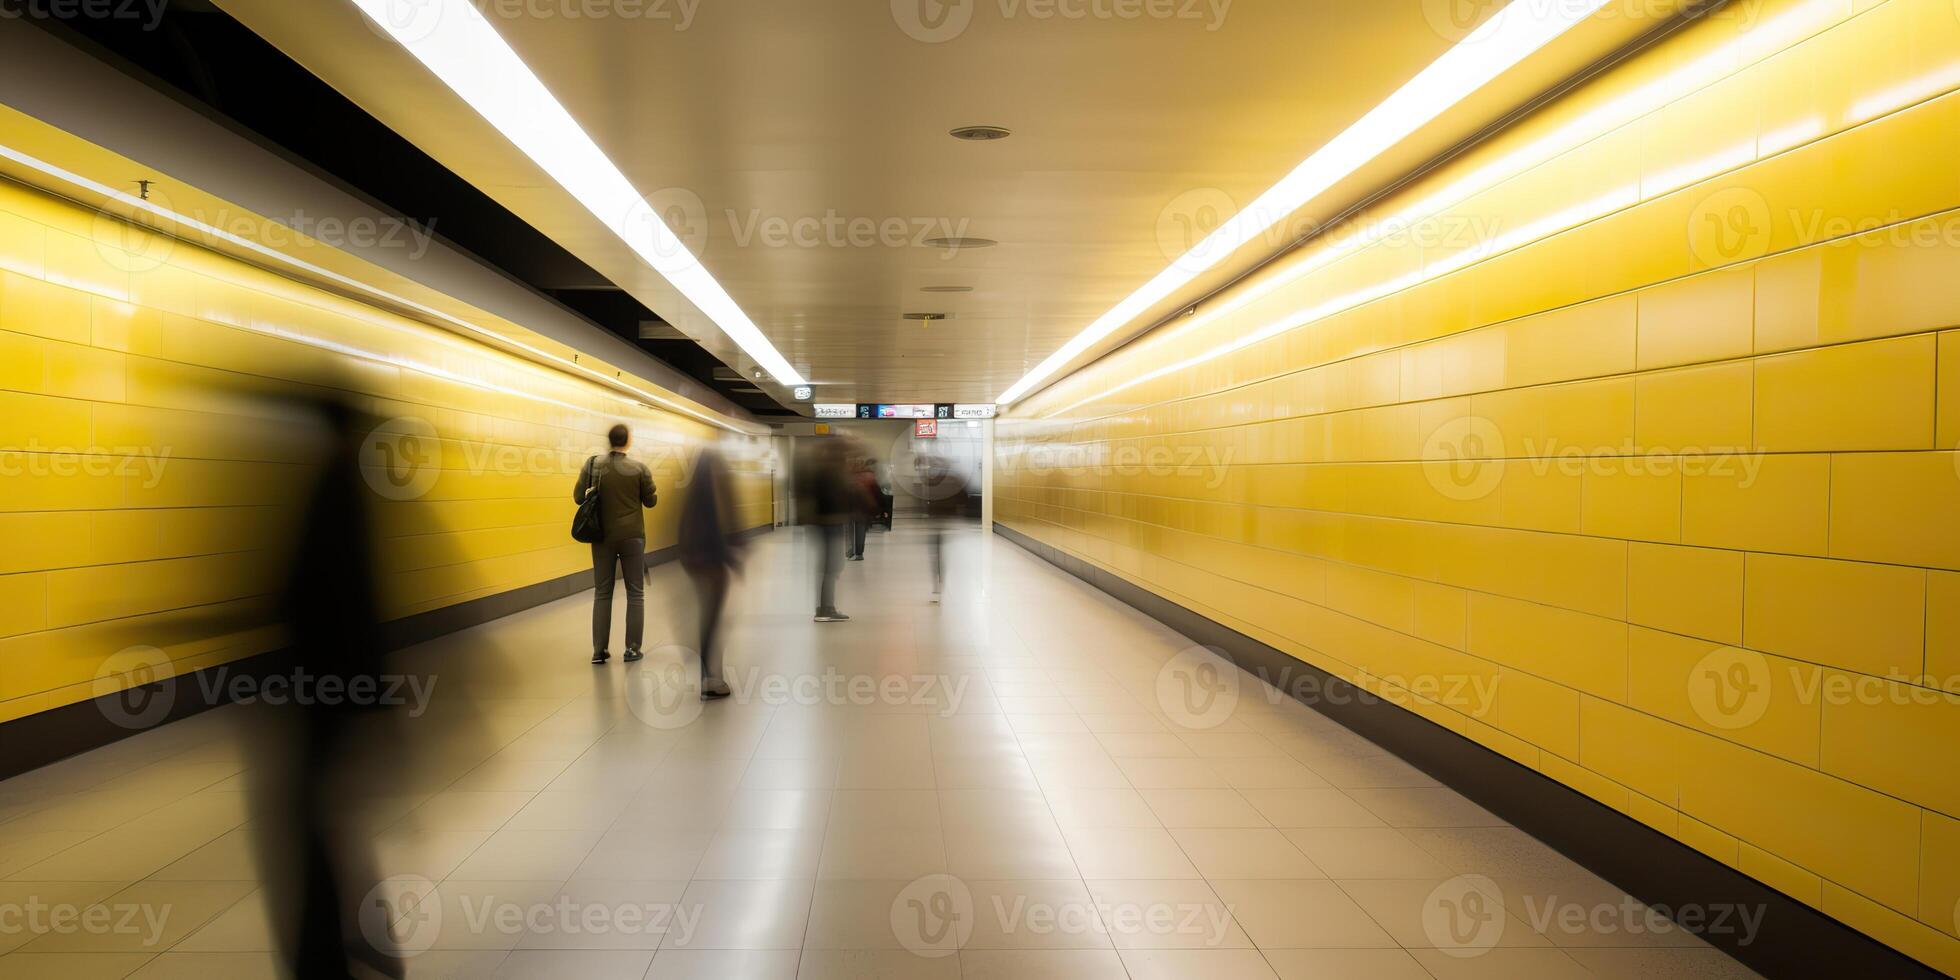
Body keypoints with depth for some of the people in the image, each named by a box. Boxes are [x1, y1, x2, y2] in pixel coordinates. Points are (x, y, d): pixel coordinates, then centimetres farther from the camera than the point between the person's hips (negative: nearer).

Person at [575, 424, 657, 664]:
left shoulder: (592, 466, -6)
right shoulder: (640, 468, -9)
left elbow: (578, 496, 0)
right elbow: (651, 501, -1)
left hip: (603, 536, 2)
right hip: (632, 536, -2)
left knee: (602, 593, 9)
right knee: (635, 593, 7)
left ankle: (599, 650, 8)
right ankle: (632, 649, 6)